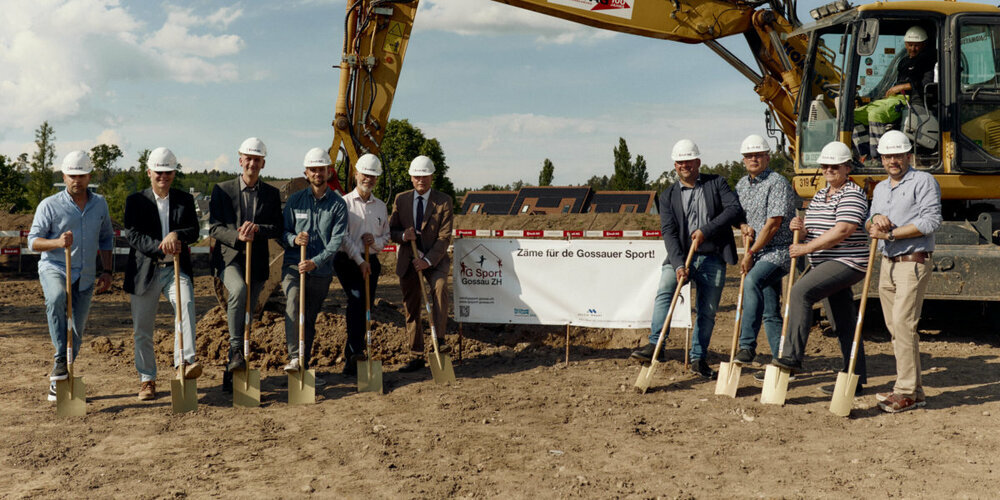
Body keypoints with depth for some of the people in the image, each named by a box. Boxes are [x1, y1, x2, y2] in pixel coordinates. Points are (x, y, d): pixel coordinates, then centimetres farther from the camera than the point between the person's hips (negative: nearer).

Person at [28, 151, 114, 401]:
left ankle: (57, 380, 25)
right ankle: (60, 360, -31)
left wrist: (106, 271, 8)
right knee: (56, 299, -38)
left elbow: (106, 238, 16)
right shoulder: (49, 205, -5)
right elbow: (33, 241, -8)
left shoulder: (100, 204, 7)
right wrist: (57, 242, -28)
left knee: (75, 332, 8)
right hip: (54, 269, -4)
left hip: (85, 276, 4)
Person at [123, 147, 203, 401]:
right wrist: (160, 246, -23)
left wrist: (177, 235, -22)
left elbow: (194, 232, 0)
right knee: (142, 330, 5)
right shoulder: (135, 201, 3)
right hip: (144, 271, 0)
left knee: (186, 304, -29)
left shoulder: (185, 200, 10)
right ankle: (147, 380, 19)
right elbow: (134, 236, -8)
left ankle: (186, 361, -35)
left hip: (176, 269, 0)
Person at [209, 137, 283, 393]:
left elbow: (278, 228, 4)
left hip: (257, 261, 3)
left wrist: (257, 229, -16)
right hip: (229, 257, -3)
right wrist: (238, 236, -20)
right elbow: (215, 228, -2)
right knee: (238, 289, -34)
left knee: (246, 314, 5)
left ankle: (231, 374, 15)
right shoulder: (222, 190, 4)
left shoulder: (271, 194, 9)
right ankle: (235, 349, -26)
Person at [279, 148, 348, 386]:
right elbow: (282, 232, 8)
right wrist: (293, 239, -16)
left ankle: (304, 366, 21)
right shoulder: (295, 200, 7)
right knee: (293, 302, -27)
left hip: (321, 270, 1)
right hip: (293, 265, -1)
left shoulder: (338, 204, 2)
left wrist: (316, 262, -20)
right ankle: (294, 357, -31)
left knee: (310, 319, 9)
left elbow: (337, 239, -7)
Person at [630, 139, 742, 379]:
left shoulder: (716, 183, 7)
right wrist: (678, 265, -18)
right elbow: (669, 232, -3)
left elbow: (735, 209, -7)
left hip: (712, 258, 0)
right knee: (664, 292, -25)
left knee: (707, 311, 3)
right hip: (681, 257, 0)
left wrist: (706, 231, -16)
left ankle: (698, 358, 15)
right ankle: (655, 344, -27)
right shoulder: (668, 196, 8)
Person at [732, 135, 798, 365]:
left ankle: (747, 346, -35)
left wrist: (750, 253, -13)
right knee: (770, 313, 7)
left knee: (752, 281, -33)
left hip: (779, 251, -8)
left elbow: (773, 224, -16)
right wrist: (743, 226, 0)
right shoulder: (741, 185, 14)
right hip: (759, 253, 8)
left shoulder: (777, 183, -10)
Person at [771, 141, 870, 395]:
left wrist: (807, 248, -18)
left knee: (800, 292, -26)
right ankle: (856, 378, 17)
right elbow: (816, 231, 24)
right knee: (843, 324, 11)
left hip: (846, 263, -9)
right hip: (826, 264, 9)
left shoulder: (852, 195, -10)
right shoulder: (820, 195, 18)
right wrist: (800, 227, 0)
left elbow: (842, 231, -21)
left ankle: (792, 356, -28)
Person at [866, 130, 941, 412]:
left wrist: (890, 233, -16)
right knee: (895, 327, 7)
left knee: (903, 323, -14)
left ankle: (906, 392, -10)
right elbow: (869, 227, 18)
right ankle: (914, 388, 14)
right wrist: (875, 220, -6)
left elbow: (930, 222, -15)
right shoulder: (879, 189, 19)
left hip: (913, 263, -8)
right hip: (887, 264, 8)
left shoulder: (923, 182, -4)